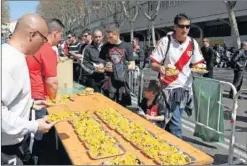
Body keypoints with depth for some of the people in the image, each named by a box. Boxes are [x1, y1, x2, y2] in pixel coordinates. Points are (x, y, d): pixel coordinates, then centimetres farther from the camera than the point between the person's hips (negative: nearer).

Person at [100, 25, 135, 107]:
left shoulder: (127, 47, 1)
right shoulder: (105, 47, 5)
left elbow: (132, 66, 1)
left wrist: (123, 68, -16)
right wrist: (105, 67, -9)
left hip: (122, 81, -1)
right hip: (109, 82, 1)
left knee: (122, 106, 8)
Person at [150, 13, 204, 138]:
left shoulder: (193, 43, 1)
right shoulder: (165, 41, -11)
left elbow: (196, 63, 11)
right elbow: (153, 64, -10)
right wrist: (160, 68, -33)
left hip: (185, 87, 5)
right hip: (169, 87, -5)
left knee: (173, 119, 16)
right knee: (175, 121, -8)